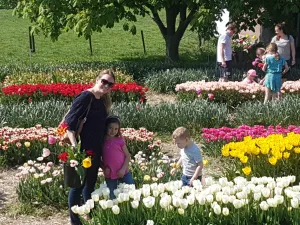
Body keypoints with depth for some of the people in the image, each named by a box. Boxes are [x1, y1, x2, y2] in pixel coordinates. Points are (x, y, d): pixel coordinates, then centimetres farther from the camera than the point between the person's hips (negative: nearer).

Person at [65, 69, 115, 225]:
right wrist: (74, 145, -28)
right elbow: (69, 122, -20)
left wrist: (102, 151, 17)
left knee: (90, 184, 19)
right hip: (82, 150, -8)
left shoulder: (102, 101, 10)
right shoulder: (85, 97, -15)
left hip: (95, 150, 8)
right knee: (78, 185, 3)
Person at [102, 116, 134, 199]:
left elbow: (127, 156, -1)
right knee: (112, 197, 9)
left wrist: (123, 169, -12)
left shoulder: (120, 140, -3)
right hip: (109, 175, 1)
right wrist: (104, 168, -8)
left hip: (123, 173, -1)